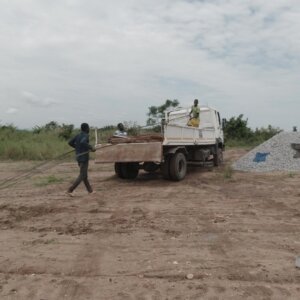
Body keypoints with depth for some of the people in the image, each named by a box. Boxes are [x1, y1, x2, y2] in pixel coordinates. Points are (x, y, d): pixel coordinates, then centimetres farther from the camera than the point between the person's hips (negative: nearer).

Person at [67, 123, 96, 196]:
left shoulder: (78, 135, 9)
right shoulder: (86, 135, -16)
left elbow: (70, 142, 10)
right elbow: (82, 142, -37)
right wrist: (91, 148, -28)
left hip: (79, 157, 9)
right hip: (84, 158, -9)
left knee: (84, 174, 15)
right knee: (82, 176, -3)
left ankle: (90, 190, 24)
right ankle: (70, 190, -8)